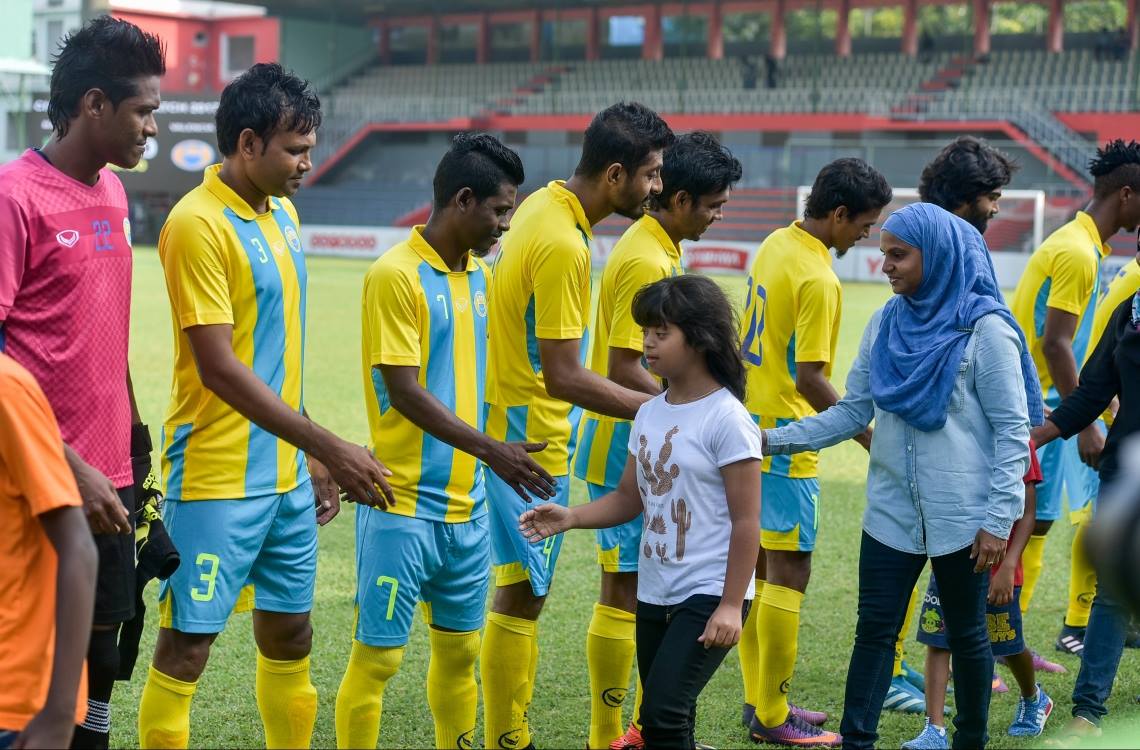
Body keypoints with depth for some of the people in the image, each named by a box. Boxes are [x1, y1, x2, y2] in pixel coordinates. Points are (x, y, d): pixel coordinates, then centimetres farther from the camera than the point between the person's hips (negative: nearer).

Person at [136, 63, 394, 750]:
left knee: (290, 640, 15)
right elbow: (218, 366, -20)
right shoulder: (198, 223, -16)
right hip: (216, 481, -8)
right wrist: (329, 446, -21)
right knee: (186, 649, 0)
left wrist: (313, 457, 16)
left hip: (288, 477, 8)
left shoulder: (282, 214, 10)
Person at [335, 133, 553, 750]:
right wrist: (491, 450, -19)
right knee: (376, 656, -1)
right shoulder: (396, 275, -13)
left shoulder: (478, 275, 11)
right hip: (403, 507, -7)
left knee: (459, 649, 15)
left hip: (467, 505, 8)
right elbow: (403, 390, -17)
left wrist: (495, 457, 16)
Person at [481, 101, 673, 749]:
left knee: (524, 592, 15)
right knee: (521, 596, -1)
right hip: (530, 441, -10)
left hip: (521, 432, 10)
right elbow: (563, 377, -23)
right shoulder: (562, 244, -23)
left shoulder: (545, 204, 7)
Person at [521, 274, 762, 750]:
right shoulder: (649, 414, 8)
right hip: (654, 594, 8)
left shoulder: (727, 419, -13)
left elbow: (746, 522, -13)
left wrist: (731, 605, -16)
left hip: (709, 596, -7)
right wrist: (571, 518, -4)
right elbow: (629, 499, 13)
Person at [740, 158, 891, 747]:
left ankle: (759, 700, 23)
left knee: (758, 565, 14)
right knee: (789, 572, -2)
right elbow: (809, 379, -22)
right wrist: (868, 436, -16)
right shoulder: (818, 280, -20)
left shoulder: (775, 245, 8)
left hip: (752, 428, 10)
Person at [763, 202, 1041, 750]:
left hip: (961, 516, -4)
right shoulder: (885, 324, 6)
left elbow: (1013, 430, -10)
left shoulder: (986, 329, -10)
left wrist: (998, 519, -14)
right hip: (891, 511, 4)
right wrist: (776, 439, -4)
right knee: (874, 630, 3)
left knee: (965, 633, 10)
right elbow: (853, 412, 7)